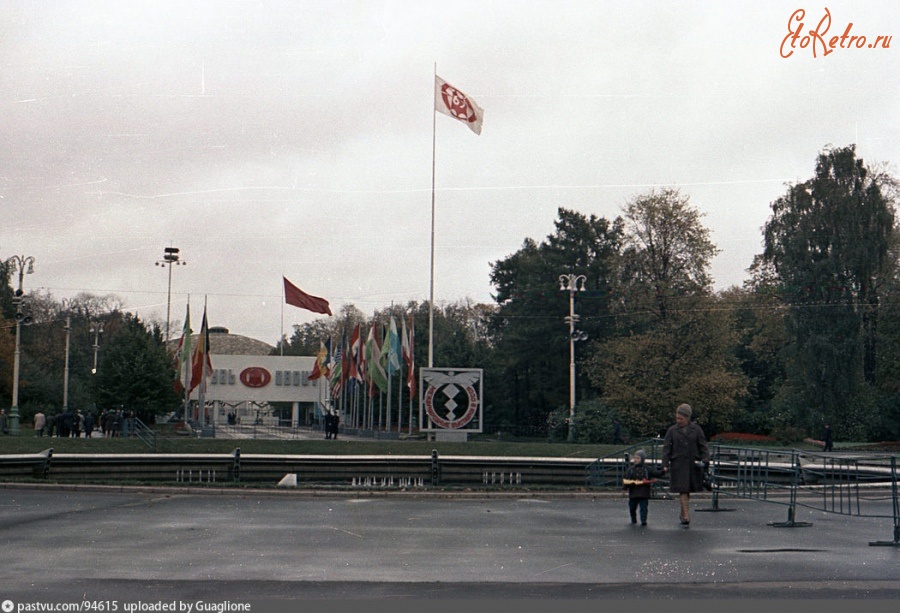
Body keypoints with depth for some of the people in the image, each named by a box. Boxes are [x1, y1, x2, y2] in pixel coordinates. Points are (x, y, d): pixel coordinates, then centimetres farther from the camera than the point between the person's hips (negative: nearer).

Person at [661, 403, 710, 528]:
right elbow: (666, 448, 4)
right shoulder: (672, 430, 5)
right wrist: (665, 464, -4)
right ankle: (686, 517, -11)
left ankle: (683, 515, 25)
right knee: (682, 490, -9)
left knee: (687, 490, 10)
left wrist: (705, 460, -9)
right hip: (678, 465, -1)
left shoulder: (696, 430, 5)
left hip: (693, 465, 1)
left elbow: (703, 446, 6)